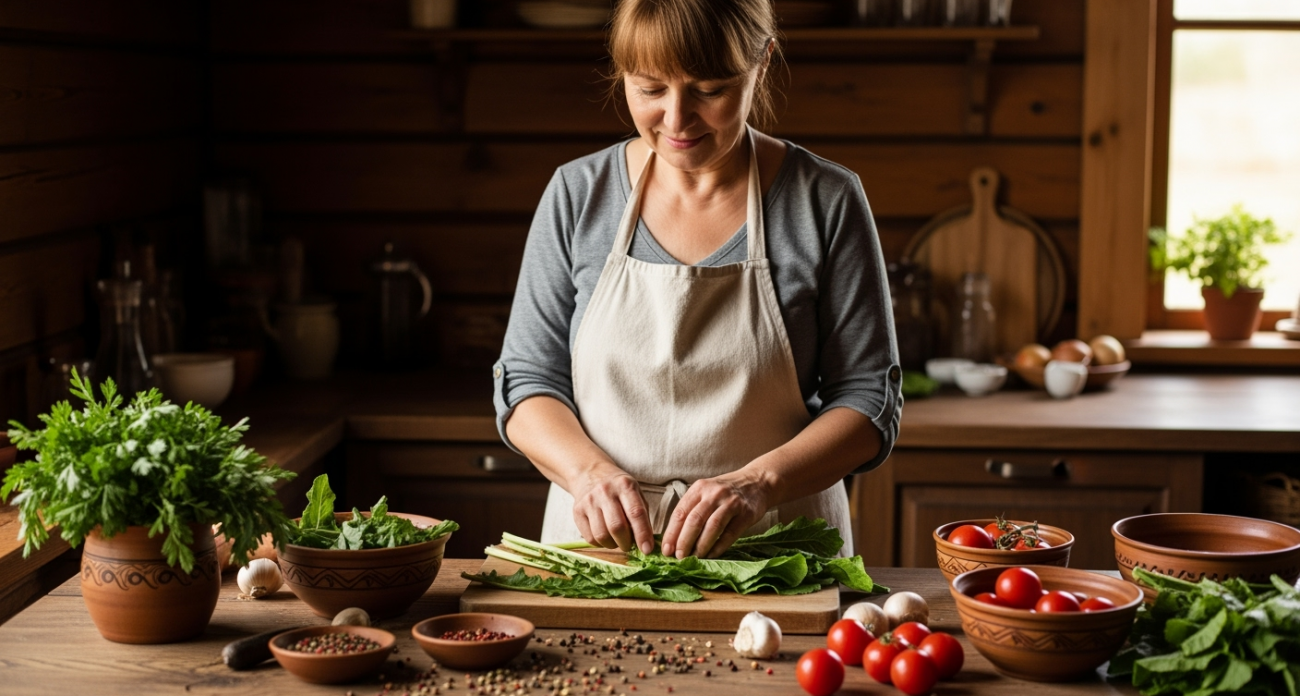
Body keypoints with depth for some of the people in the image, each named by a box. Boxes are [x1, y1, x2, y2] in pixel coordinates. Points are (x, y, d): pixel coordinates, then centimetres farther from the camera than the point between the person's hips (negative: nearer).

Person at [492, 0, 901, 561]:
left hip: (774, 552, -1)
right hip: (597, 543, 2)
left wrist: (759, 482, -18)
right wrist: (588, 470, -13)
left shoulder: (826, 202, -1)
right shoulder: (577, 195, 4)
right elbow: (525, 381, 7)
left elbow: (870, 400, 0)